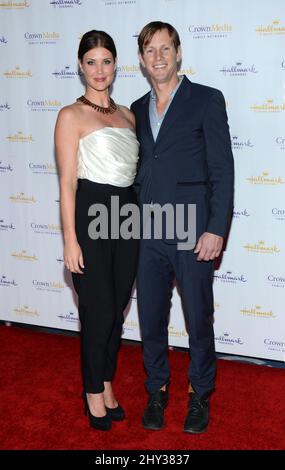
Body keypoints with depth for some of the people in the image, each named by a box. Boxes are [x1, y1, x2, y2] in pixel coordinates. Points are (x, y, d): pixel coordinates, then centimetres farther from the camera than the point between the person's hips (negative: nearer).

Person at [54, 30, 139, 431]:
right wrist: (70, 240, -13)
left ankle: (106, 386, 31)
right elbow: (68, 182, -9)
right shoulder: (71, 116, -4)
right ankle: (94, 392, 23)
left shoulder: (128, 114, 13)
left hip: (127, 212, 6)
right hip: (91, 212, -6)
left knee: (117, 307, 13)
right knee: (99, 310, 1)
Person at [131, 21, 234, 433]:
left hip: (192, 232, -4)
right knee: (151, 320, 12)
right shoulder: (137, 109, 14)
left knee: (199, 321, 8)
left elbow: (222, 169, -6)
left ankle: (200, 395, 28)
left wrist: (216, 229, -13)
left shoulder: (207, 100, -1)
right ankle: (157, 390, 32)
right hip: (147, 233, 4)